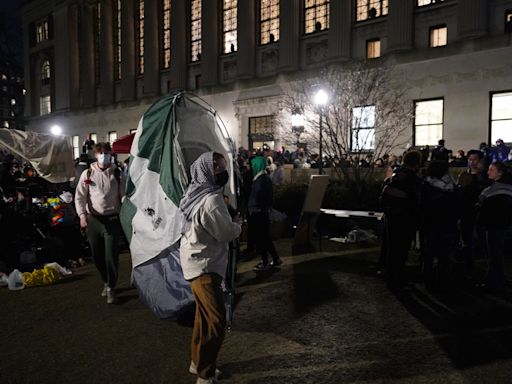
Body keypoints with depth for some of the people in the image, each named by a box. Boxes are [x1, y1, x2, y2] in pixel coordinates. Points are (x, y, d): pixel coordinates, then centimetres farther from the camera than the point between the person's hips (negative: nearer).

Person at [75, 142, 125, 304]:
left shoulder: (118, 174, 1)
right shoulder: (87, 174, 3)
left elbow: (125, 196, -1)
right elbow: (79, 196, 1)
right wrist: (82, 215, -12)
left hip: (112, 219, -2)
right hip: (93, 219, 2)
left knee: (111, 255, -4)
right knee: (97, 255, 11)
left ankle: (111, 288, 12)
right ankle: (106, 282, 34)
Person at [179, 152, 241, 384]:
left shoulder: (198, 193, 8)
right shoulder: (211, 200, -24)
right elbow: (227, 233, -17)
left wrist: (230, 226, 1)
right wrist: (238, 227, 2)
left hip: (197, 260, 10)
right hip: (204, 265, -10)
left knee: (205, 316, 20)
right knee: (216, 321, -3)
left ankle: (198, 362, 35)